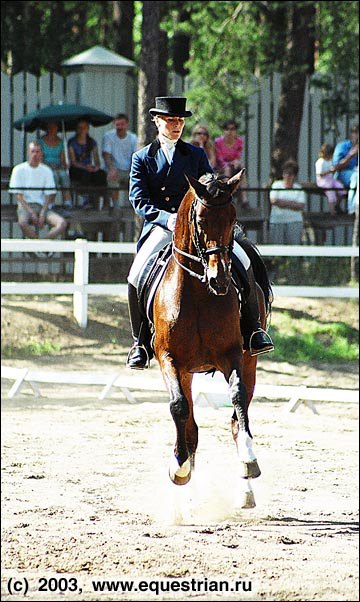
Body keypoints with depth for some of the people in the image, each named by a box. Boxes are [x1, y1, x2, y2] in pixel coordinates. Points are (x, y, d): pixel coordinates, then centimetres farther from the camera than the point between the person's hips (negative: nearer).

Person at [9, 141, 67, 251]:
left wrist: (42, 213, -10)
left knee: (62, 223, -24)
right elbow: (19, 195, -3)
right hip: (25, 206, -3)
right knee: (22, 222, -38)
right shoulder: (19, 170, 1)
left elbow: (49, 195, 6)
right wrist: (31, 212, -14)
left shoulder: (46, 171, 8)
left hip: (41, 206, 3)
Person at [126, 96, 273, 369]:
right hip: (160, 227, -1)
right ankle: (139, 342, -9)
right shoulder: (142, 158, 9)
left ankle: (254, 327, -9)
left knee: (242, 260, -21)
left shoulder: (196, 155, 15)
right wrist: (167, 218, -19)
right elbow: (139, 201, -1)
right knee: (136, 276, -25)